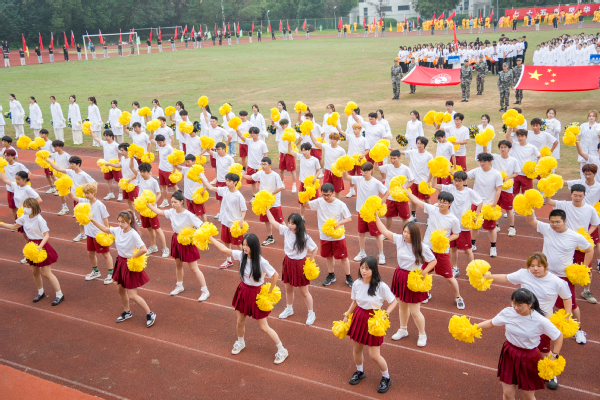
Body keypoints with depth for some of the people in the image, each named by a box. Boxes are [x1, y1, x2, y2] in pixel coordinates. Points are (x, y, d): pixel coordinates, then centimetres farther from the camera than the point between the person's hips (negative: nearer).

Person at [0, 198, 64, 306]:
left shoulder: (39, 219, -22)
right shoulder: (24, 217, -1)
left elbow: (46, 235, -24)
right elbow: (14, 226, 15)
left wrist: (39, 246, -37)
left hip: (41, 246, -7)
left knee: (46, 273, -4)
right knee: (35, 272, 17)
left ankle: (59, 295, 7)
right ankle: (40, 292, 38)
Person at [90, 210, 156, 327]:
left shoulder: (133, 234, -26)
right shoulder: (118, 230, -5)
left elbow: (144, 249, -35)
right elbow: (104, 229, 12)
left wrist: (132, 257, -21)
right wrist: (91, 220, 7)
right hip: (120, 262, 7)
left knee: (132, 295, -4)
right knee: (121, 290, 21)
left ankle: (150, 314, 12)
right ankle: (127, 312, 42)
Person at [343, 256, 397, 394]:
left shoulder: (381, 286, -20)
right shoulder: (357, 284, -7)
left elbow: (394, 301, -9)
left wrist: (386, 313, -22)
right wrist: (347, 315, 11)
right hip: (359, 317, 4)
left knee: (374, 355, -2)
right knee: (356, 349, 17)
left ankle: (386, 378, 26)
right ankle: (359, 372, 47)